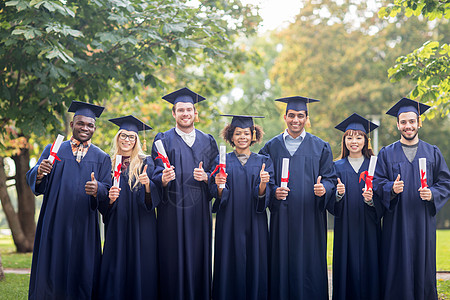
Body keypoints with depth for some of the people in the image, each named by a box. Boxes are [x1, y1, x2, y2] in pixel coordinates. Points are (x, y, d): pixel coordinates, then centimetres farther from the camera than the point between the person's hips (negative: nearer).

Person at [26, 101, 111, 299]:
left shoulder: (102, 158, 10)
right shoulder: (53, 150, 9)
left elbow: (108, 192, 1)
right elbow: (33, 181, 1)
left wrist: (97, 190, -22)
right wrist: (39, 172, -22)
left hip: (84, 226, 0)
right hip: (55, 224, 0)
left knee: (81, 275, 0)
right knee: (51, 271, 0)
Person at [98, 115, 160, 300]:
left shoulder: (145, 163, 4)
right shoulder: (110, 165, 11)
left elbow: (155, 196, -6)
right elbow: (103, 204, 13)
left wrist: (147, 184, -26)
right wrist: (110, 199, -9)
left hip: (140, 226, -2)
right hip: (116, 226, 2)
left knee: (140, 268, -4)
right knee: (116, 271, 0)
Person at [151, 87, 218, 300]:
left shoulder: (207, 141, 14)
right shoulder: (163, 140, 7)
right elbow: (156, 175, -1)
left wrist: (205, 177, -12)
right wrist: (164, 178, -23)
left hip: (199, 210, 2)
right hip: (172, 209, -2)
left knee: (198, 259, 1)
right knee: (173, 260, -3)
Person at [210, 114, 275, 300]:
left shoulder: (263, 162, 7)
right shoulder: (221, 162, 6)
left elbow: (265, 197, -2)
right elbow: (218, 197, -1)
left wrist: (263, 184, -22)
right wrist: (219, 186, -22)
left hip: (254, 224, 1)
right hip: (229, 224, 0)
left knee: (254, 267, 0)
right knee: (230, 268, -1)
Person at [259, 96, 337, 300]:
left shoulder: (320, 147, 8)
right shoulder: (272, 147, 9)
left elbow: (330, 178, 5)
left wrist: (323, 188, -17)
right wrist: (273, 192, -13)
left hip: (310, 216, 0)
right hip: (282, 216, 1)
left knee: (310, 265, -1)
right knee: (282, 264, 1)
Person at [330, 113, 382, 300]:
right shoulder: (337, 167, 8)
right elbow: (331, 205, 2)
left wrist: (371, 199, -19)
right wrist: (338, 194, -19)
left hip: (369, 229, 0)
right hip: (345, 228, 0)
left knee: (368, 269, -2)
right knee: (347, 269, -2)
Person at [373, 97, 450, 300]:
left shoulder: (433, 153, 10)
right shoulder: (386, 154, 7)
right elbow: (377, 183, 1)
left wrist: (432, 194, -14)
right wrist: (391, 188, -20)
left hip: (423, 222, 1)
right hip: (396, 222, -1)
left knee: (423, 267, 2)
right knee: (396, 270, -2)